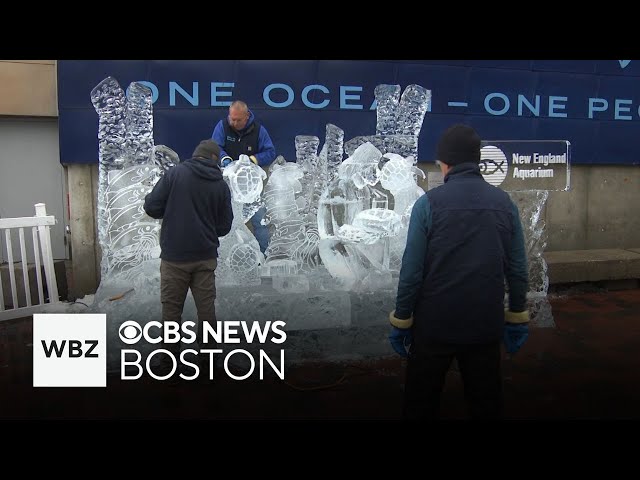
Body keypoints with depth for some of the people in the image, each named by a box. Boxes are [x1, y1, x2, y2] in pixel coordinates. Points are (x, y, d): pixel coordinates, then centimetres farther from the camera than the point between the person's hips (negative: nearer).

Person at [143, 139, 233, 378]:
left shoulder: (175, 173, -6)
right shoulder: (221, 185, 1)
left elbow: (151, 207, -8)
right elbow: (224, 226, 4)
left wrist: (171, 211, 12)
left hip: (174, 256, -2)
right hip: (206, 257, 2)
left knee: (171, 308, 10)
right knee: (206, 308, 11)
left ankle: (170, 359, 18)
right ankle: (206, 357, 20)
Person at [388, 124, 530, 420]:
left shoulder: (429, 203, -10)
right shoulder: (504, 203, 0)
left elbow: (412, 269, -11)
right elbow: (517, 269, 2)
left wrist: (401, 320, -1)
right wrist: (518, 317, 13)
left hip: (435, 324, -3)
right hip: (486, 324, 3)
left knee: (421, 404, 15)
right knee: (486, 402, 19)